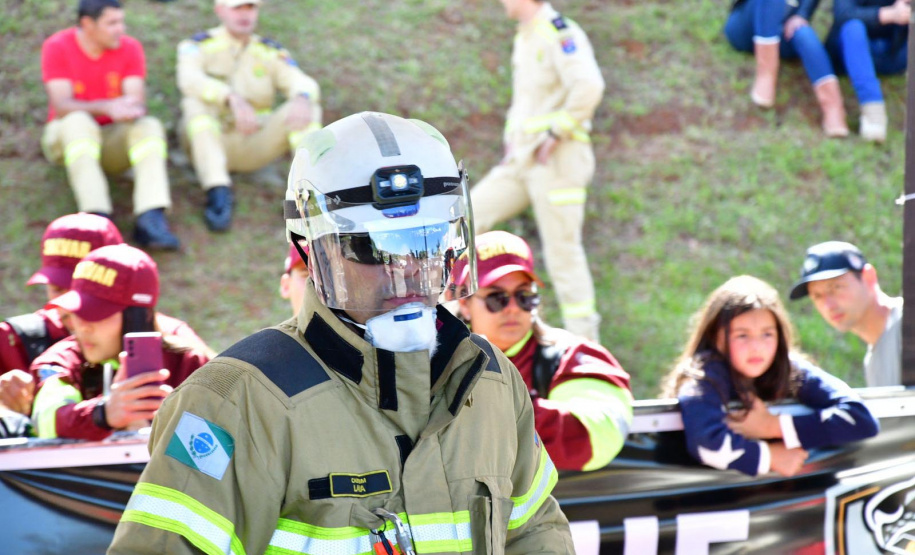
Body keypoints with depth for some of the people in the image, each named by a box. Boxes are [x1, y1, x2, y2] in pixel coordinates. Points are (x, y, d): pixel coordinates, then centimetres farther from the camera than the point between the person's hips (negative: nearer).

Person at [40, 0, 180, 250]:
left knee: (150, 127, -27)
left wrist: (131, 109, -41)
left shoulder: (130, 48, -5)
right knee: (78, 122, -35)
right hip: (66, 137, -3)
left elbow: (138, 101, -14)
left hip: (113, 138, 3)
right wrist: (107, 108, -40)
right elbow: (61, 105, -22)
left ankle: (151, 220, -46)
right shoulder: (57, 47, -12)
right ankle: (97, 218, -49)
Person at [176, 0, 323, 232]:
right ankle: (218, 193, -42)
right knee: (195, 103, -32)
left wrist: (303, 98, -34)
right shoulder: (198, 46, -2)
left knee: (308, 107, -18)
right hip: (210, 140, -2)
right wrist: (232, 97, -43)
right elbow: (189, 80, -24)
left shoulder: (270, 52, 8)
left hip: (254, 146, 2)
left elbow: (302, 82, -7)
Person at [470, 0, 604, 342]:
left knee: (561, 250, -6)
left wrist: (557, 134, -21)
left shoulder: (559, 33, -14)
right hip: (522, 160, 9)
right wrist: (512, 137, 14)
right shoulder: (524, 38, 15)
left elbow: (589, 86, -27)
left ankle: (585, 341, 3)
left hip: (557, 160, -9)